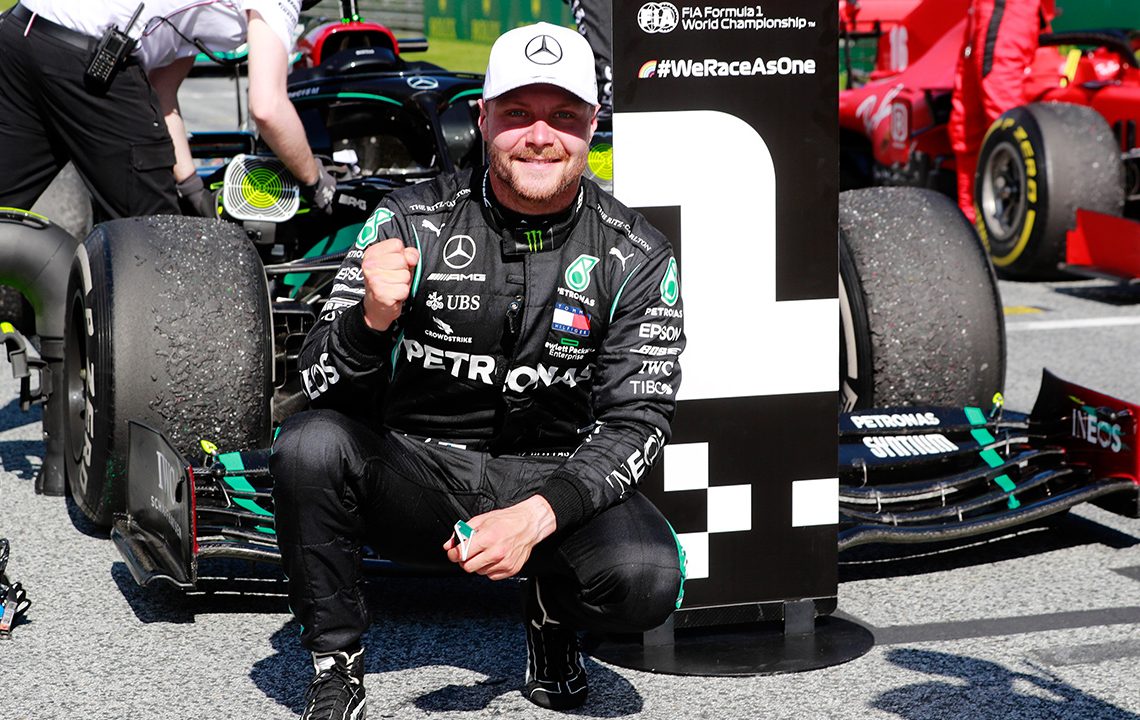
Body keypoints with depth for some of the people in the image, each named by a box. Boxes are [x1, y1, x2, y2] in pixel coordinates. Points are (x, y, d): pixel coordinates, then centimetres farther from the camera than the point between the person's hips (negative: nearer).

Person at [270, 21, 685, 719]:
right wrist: (371, 320, -32)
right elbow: (325, 387, -8)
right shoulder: (412, 221, -6)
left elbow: (637, 421, -10)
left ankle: (554, 611, 9)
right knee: (310, 443, -30)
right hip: (414, 472, 0)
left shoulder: (638, 256, -6)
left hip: (559, 480, 0)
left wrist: (537, 515, -28)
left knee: (647, 579, -30)